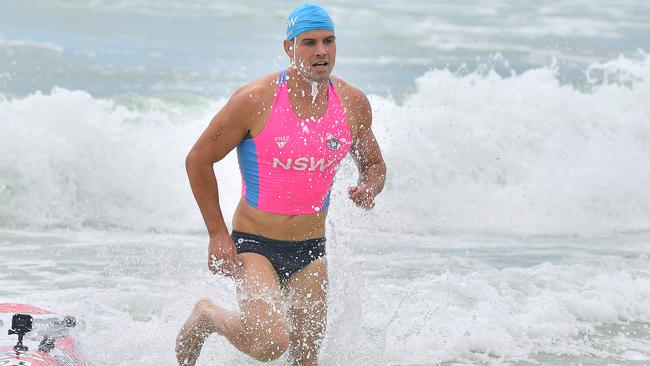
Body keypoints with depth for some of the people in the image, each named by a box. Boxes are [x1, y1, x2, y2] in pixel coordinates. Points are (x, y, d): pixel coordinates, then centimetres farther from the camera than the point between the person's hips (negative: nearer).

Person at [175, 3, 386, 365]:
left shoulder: (353, 103, -1)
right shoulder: (255, 100, -15)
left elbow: (374, 165, 16)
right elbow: (198, 160, -6)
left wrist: (370, 187, -9)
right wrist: (217, 233, -9)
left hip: (310, 252, 5)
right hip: (253, 244, -5)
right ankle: (207, 317, 8)